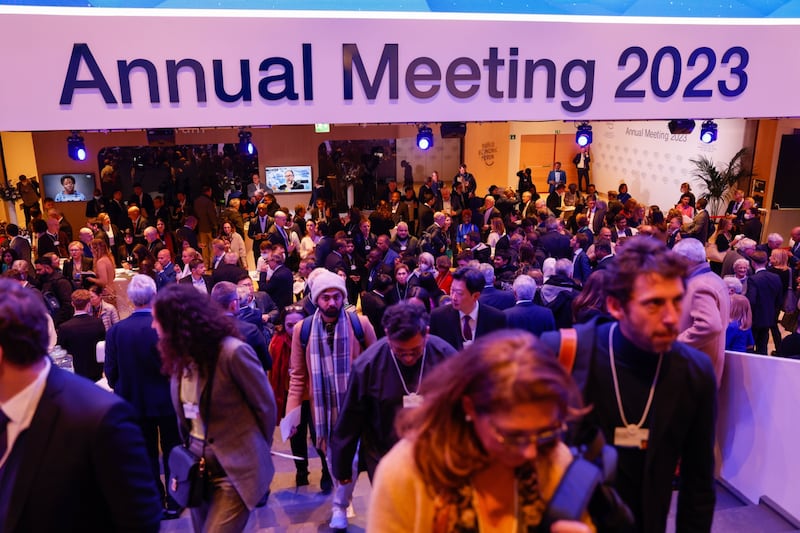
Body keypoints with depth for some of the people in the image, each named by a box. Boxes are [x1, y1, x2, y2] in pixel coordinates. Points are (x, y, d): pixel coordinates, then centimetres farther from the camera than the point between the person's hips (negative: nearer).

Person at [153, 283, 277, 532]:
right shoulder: (181, 353, 1)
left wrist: (256, 452, 3)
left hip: (235, 469, -7)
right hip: (198, 465, 7)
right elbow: (184, 411, 11)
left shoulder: (232, 351, -22)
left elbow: (265, 406, -10)